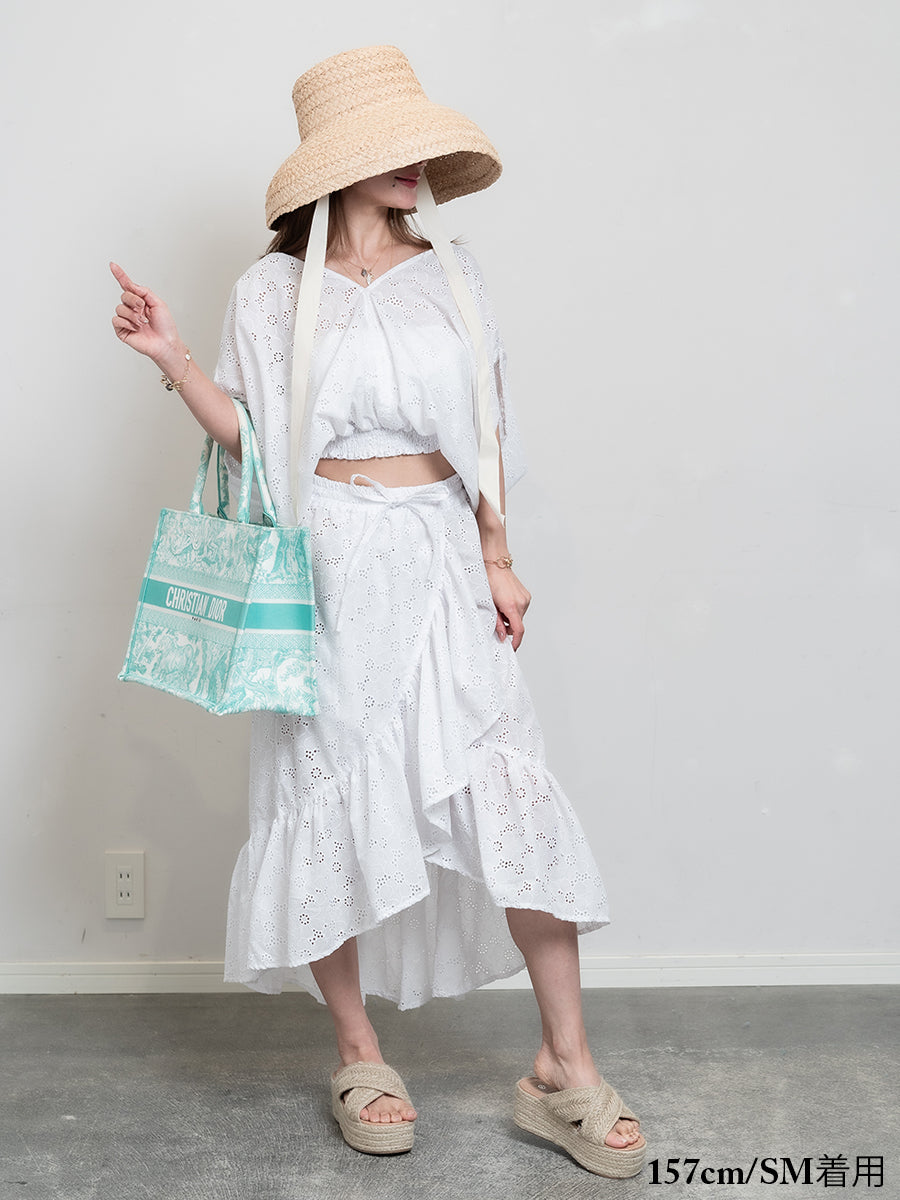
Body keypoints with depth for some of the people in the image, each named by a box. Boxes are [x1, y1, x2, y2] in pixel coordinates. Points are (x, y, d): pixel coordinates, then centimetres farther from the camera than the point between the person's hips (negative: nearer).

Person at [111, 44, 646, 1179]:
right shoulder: (273, 290, 4)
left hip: (438, 562, 2)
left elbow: (481, 434, 11)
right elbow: (250, 436, 2)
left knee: (512, 795, -5)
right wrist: (172, 359, -11)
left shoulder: (450, 276, 10)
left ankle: (564, 1068, 6)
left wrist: (498, 561, 5)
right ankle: (359, 1056, 21)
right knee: (331, 798, 3)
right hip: (329, 564, -2)